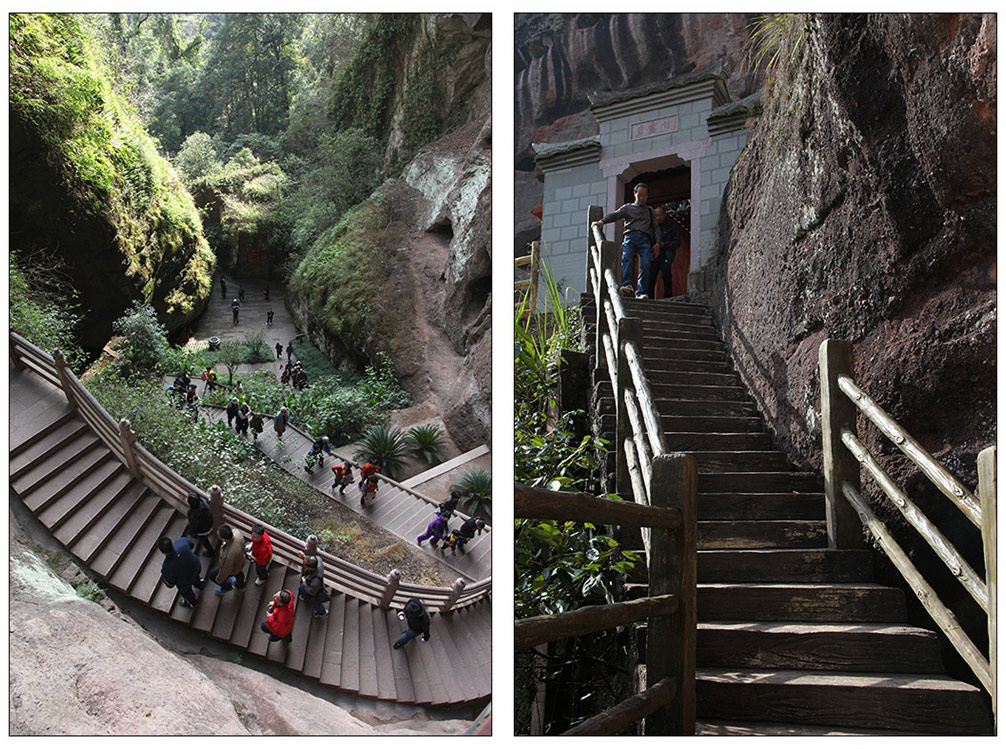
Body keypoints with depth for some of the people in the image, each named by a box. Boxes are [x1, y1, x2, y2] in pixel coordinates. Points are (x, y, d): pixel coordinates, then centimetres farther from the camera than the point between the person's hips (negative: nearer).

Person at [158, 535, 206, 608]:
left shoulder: (167, 567, -44)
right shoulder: (182, 542, -38)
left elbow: (170, 584, -21)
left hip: (185, 581, -2)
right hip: (197, 567, 2)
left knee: (184, 591, 34)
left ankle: (191, 603, 65)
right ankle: (200, 584, 71)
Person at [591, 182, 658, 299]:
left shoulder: (650, 211, 30)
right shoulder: (627, 208, 23)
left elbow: (655, 228, 23)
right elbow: (615, 215, 6)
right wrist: (602, 221, -14)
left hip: (645, 239, 1)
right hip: (630, 236, -1)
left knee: (645, 264, -20)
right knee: (626, 259, -27)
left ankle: (641, 292, -25)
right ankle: (627, 285, -43)